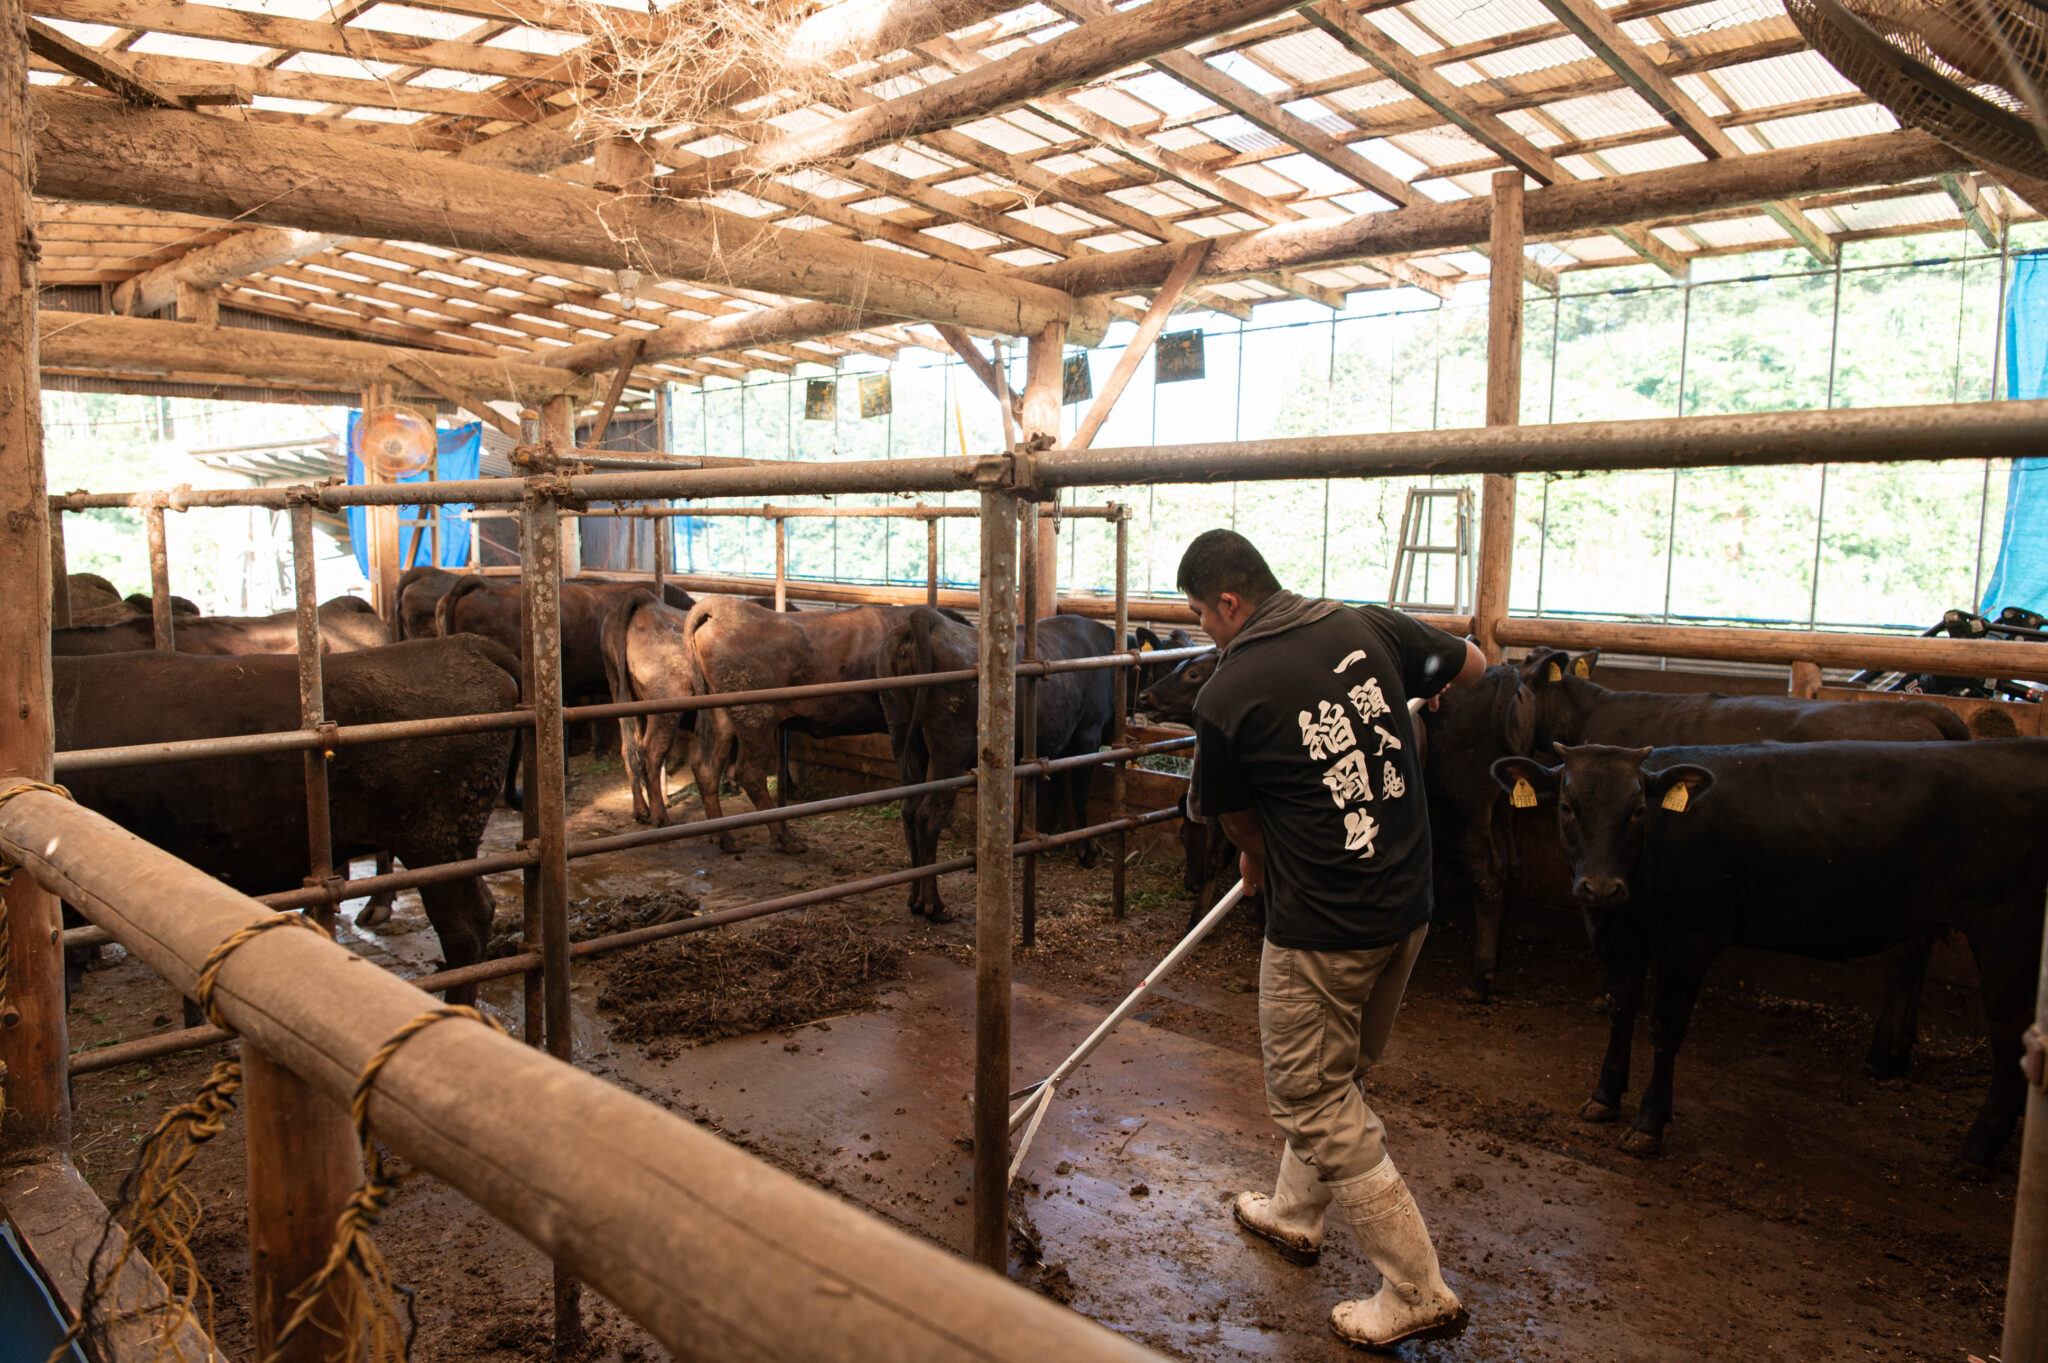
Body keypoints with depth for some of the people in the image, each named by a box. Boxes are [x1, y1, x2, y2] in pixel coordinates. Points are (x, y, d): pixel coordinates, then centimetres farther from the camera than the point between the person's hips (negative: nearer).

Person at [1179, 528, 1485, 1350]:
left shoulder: (1227, 695, -15)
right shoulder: (1367, 628, -1)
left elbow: (1230, 814, 3)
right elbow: (1471, 665, 16)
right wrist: (1404, 694, 35)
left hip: (1321, 927, -7)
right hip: (1408, 906, 8)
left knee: (1313, 1102, 9)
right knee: (1333, 1075, 24)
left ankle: (1418, 1294, 16)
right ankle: (1293, 1214, 45)